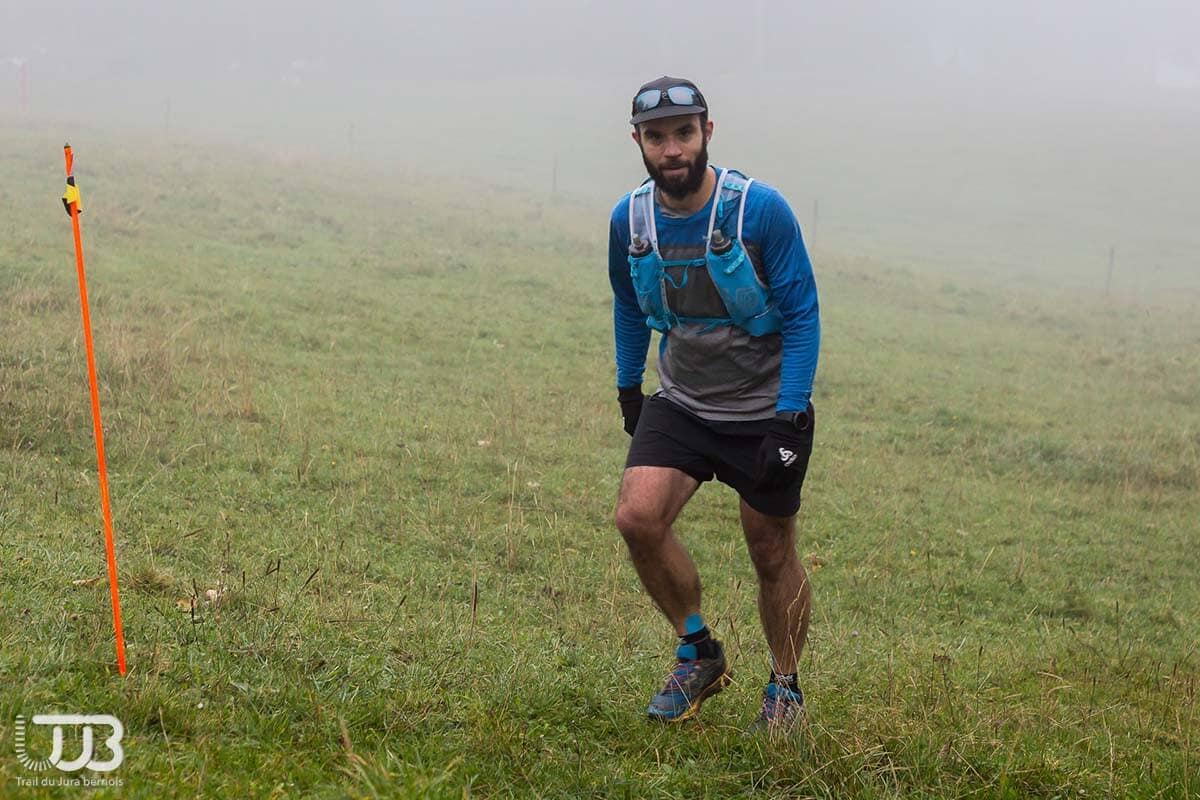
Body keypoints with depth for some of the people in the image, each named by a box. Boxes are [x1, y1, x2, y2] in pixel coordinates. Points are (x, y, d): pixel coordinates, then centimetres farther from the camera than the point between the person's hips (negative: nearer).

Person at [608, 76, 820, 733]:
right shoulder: (629, 219, -5)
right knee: (637, 517, -18)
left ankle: (784, 689, 28)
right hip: (680, 404, 3)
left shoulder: (761, 210, -18)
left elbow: (803, 315, -13)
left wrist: (787, 420, -18)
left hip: (766, 410, -3)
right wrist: (627, 384, 18)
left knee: (773, 558, 5)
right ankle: (698, 654, 3)